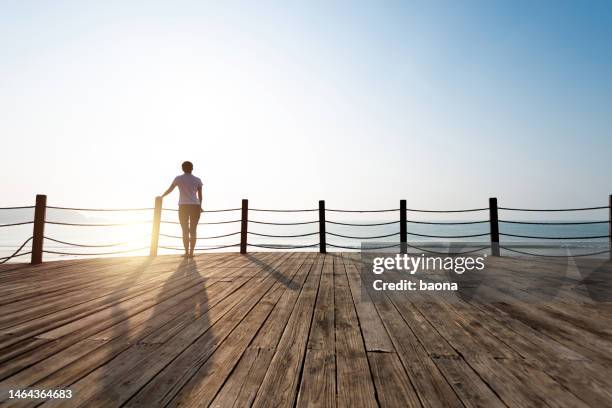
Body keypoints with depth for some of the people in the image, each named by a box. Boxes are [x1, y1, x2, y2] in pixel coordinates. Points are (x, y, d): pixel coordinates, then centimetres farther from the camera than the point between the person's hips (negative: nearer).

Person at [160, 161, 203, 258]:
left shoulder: (178, 178, 3)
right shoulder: (197, 180, 6)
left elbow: (169, 190, 13)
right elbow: (200, 195, 7)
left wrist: (161, 196, 31)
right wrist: (200, 206, 21)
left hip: (183, 207, -1)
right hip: (195, 206, 1)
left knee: (185, 231, 5)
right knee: (193, 230, 6)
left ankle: (187, 253, 3)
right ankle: (191, 252, 5)